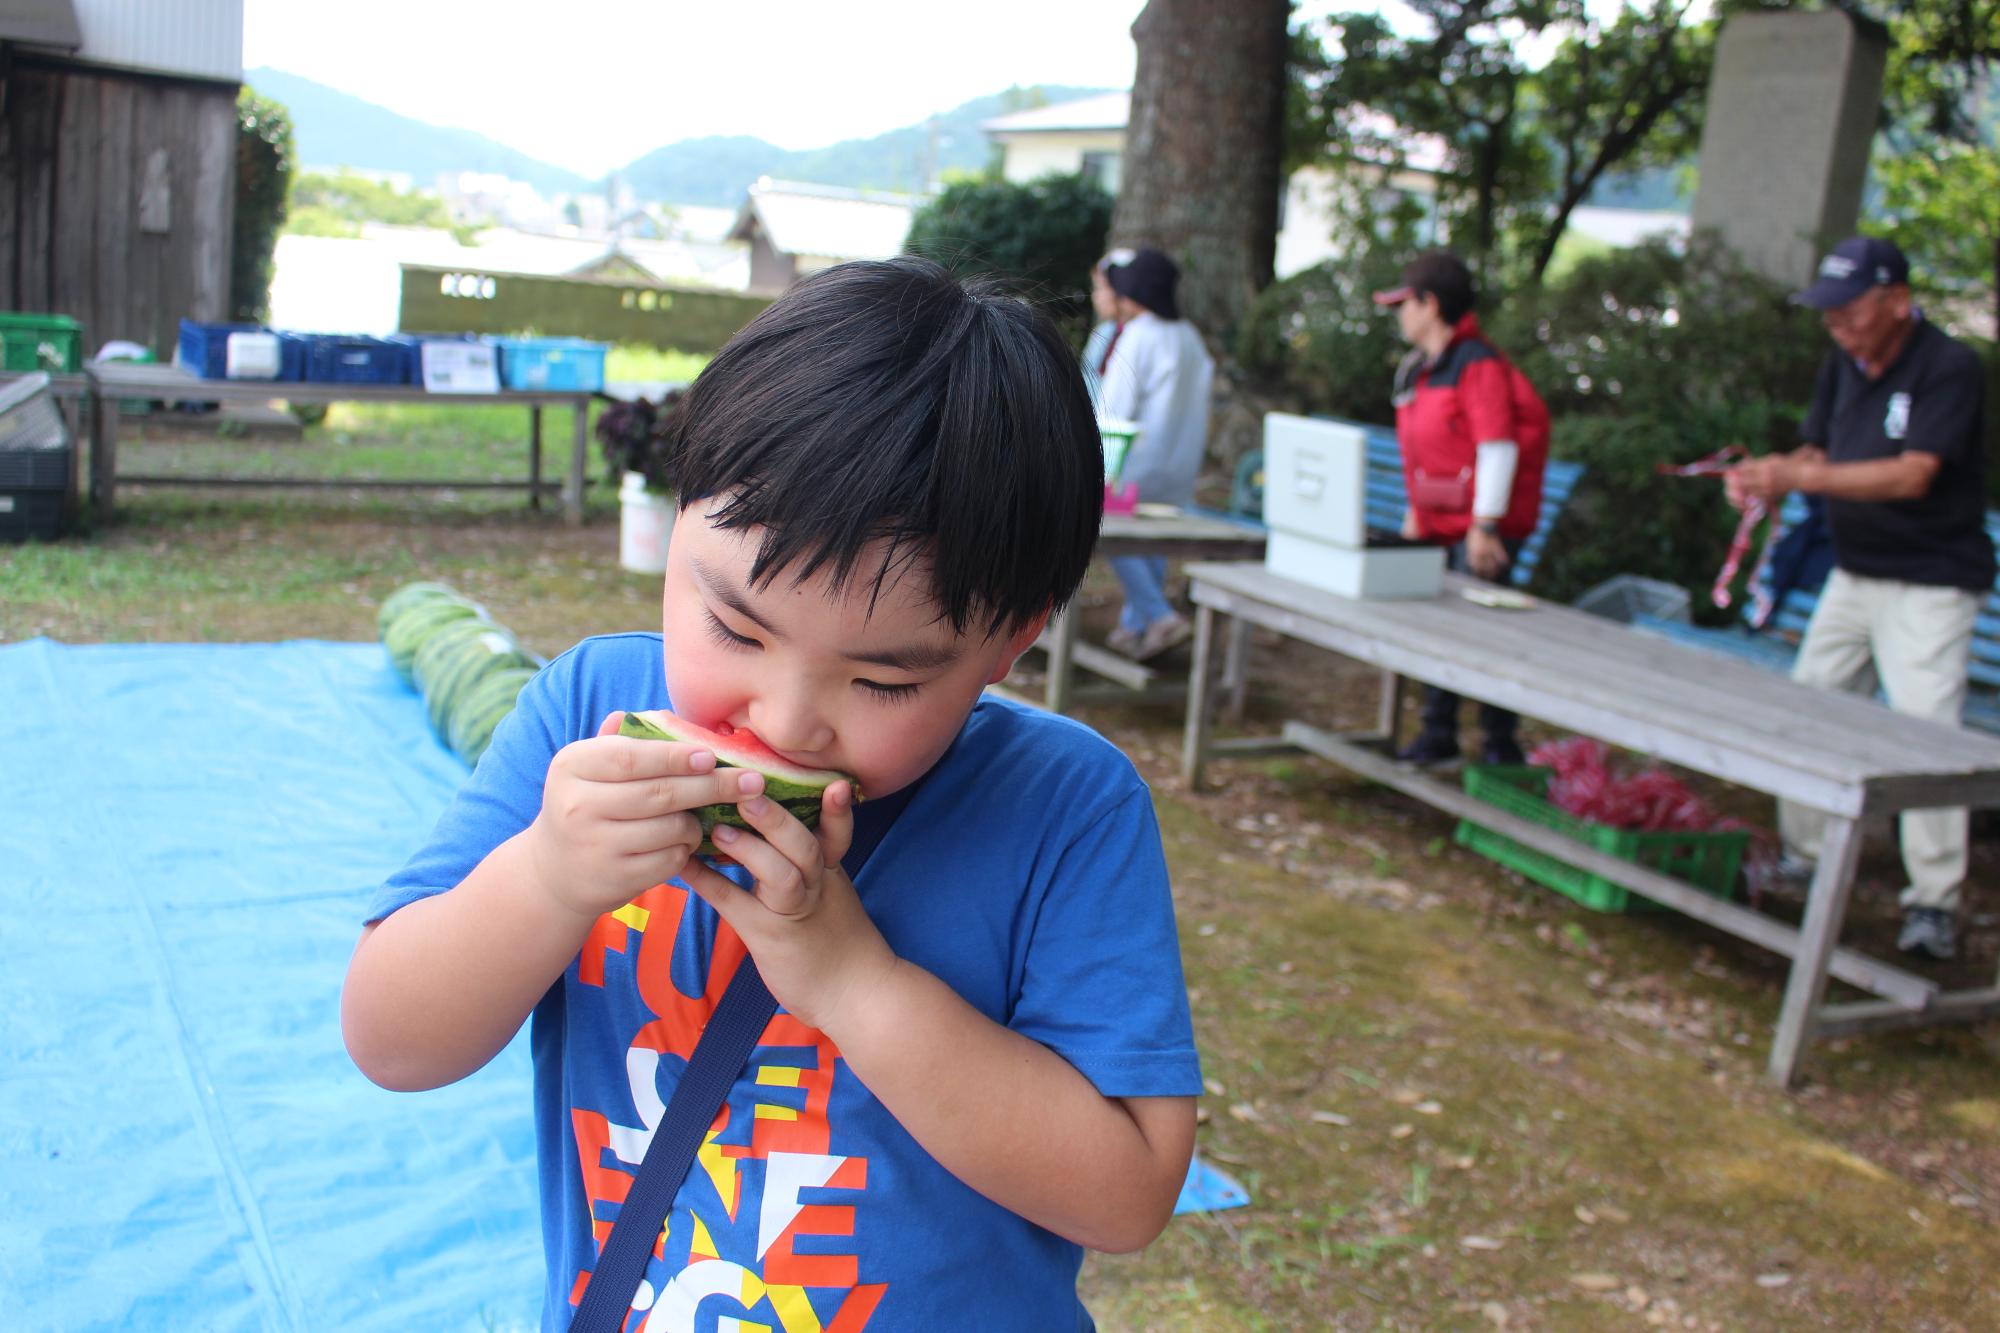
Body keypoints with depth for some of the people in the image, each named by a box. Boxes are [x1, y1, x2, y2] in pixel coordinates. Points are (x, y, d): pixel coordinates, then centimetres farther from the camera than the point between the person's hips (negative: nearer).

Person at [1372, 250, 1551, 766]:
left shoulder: (1478, 365, -14)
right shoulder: (1419, 370, 14)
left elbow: (1498, 447, -19)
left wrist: (1485, 526, -21)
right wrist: (1415, 513, 20)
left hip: (1480, 531, -9)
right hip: (1438, 525, 9)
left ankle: (1502, 746, 5)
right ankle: (1438, 736, 21)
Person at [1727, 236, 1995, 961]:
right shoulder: (1843, 363, 7)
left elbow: (1912, 475, -26)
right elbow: (1817, 451, 10)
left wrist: (1798, 477, -32)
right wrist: (1769, 477, -12)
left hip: (1931, 582, -8)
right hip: (1854, 572, 8)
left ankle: (1933, 906, -6)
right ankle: (1803, 857, 25)